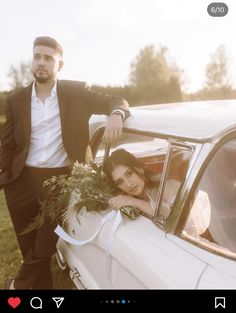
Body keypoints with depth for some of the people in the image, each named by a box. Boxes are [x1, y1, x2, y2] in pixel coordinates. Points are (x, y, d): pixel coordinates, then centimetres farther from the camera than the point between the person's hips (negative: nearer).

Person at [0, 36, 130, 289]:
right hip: (23, 182, 2)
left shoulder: (76, 93, -1)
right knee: (30, 247, 12)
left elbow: (118, 101, 0)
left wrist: (116, 115, -23)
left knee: (44, 247, 4)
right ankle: (41, 285, 37)